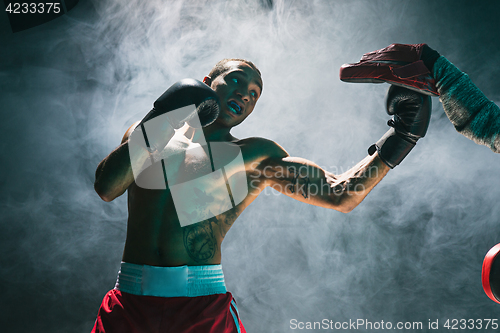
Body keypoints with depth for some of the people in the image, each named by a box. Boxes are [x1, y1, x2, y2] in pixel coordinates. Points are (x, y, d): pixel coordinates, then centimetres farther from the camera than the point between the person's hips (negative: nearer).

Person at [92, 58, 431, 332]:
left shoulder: (253, 157, 8)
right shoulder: (144, 134, 12)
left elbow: (340, 195, 2)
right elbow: (106, 187, -6)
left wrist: (396, 140, -4)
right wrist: (160, 120, -9)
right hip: (130, 302, 1)